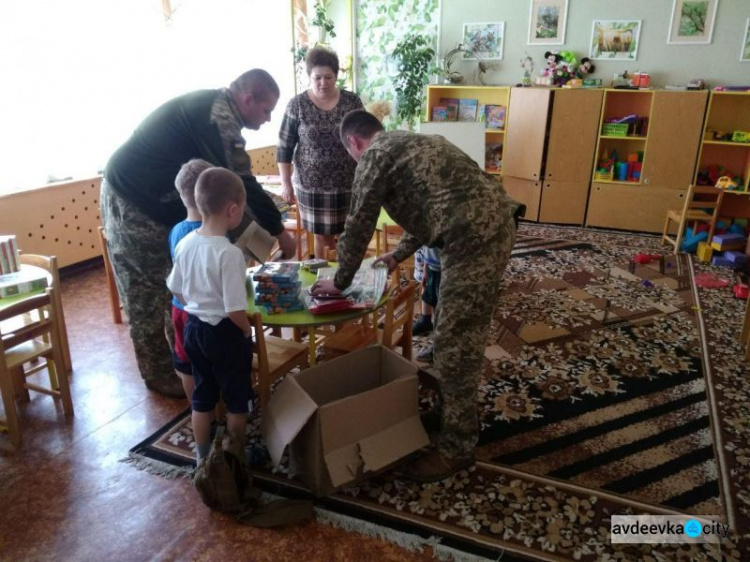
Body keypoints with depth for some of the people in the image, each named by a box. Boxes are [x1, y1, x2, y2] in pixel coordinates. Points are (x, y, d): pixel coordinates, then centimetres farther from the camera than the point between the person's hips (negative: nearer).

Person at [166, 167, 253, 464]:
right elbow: (234, 310, -25)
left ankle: (203, 456, 35)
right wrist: (247, 330, -7)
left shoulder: (184, 244, -3)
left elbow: (178, 291, 8)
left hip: (194, 328, 7)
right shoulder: (230, 253, -26)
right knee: (236, 398, 14)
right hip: (225, 332, -7)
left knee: (202, 396, 20)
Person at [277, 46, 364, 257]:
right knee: (322, 236, 11)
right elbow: (284, 147, -1)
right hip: (312, 185, -1)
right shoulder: (297, 105, -5)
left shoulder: (352, 101, -2)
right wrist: (286, 183, -4)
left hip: (349, 183, 1)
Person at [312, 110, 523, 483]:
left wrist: (339, 282, 15)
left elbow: (358, 227, 2)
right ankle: (457, 414, 39)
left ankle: (456, 448, 12)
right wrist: (399, 255, 45)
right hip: (496, 222, 10)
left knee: (456, 345, -1)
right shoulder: (411, 143, 28)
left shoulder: (375, 155, 1)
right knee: (458, 335, 22)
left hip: (474, 237, -10)